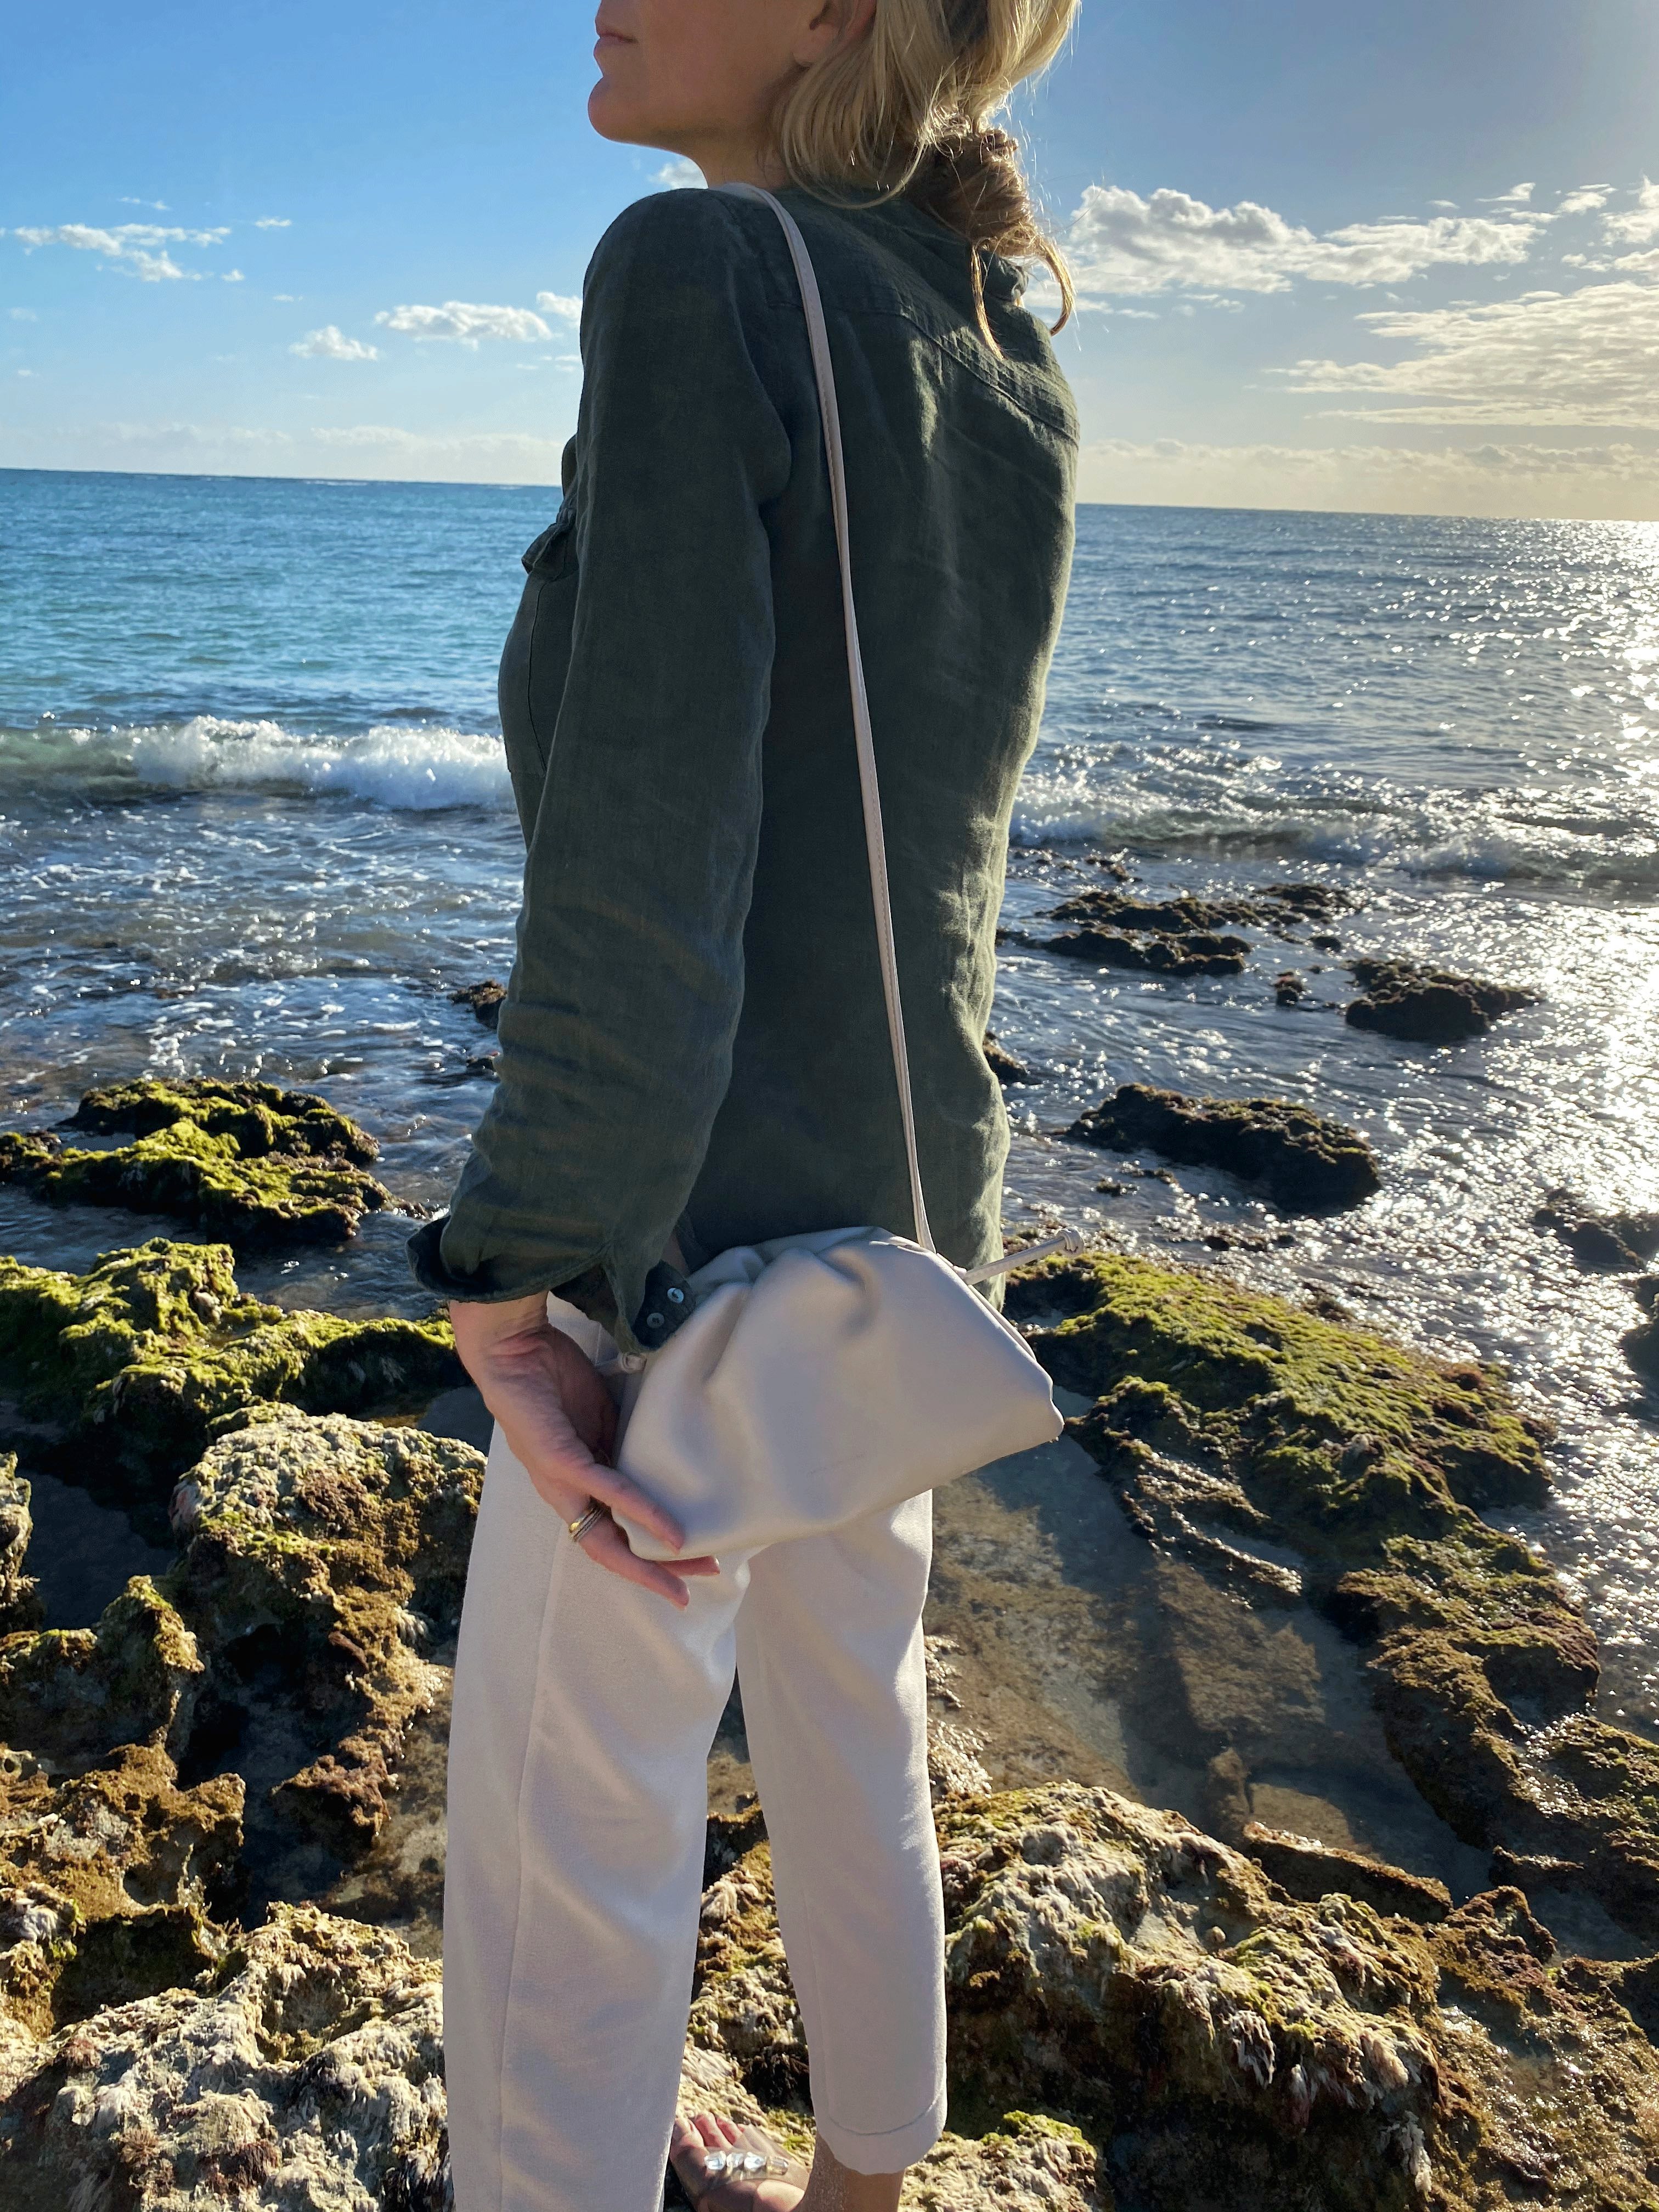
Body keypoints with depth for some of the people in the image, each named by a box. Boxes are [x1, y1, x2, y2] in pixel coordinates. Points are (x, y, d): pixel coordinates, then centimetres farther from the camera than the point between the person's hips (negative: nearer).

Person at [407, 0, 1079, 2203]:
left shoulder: (698, 269, -16)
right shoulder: (1023, 382, 6)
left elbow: (639, 885, -23)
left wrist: (514, 1307, -20)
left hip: (707, 1249, -8)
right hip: (916, 1194, 9)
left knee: (564, 1856, 8)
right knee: (853, 1734, 25)